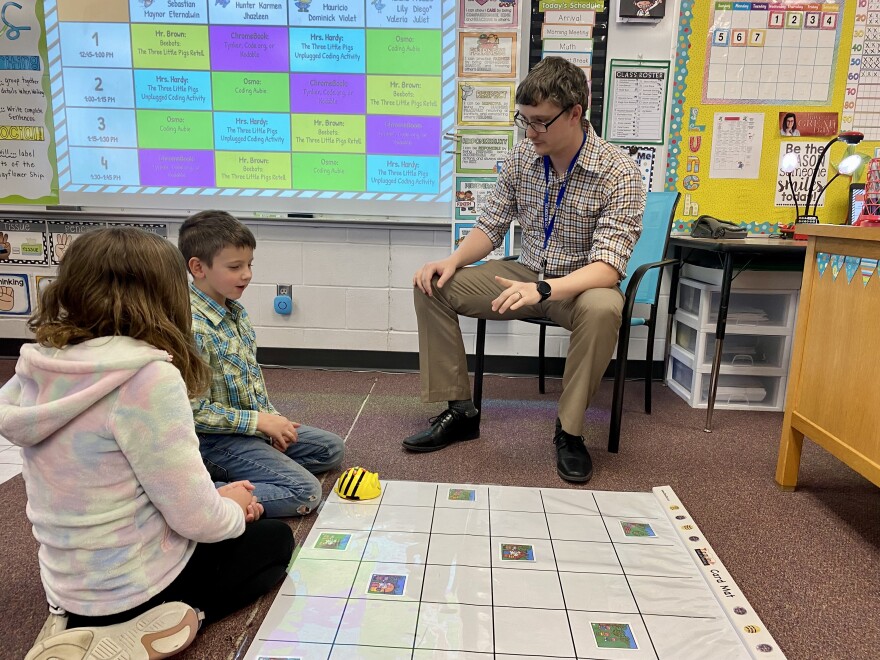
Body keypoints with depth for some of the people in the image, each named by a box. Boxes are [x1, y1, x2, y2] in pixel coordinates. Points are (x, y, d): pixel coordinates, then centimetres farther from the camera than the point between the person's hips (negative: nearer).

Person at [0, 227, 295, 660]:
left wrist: (218, 501, 7)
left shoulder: (40, 367, -4)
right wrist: (234, 510, -1)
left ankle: (85, 625, 13)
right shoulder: (149, 377, -28)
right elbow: (196, 519, -25)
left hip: (70, 584, 7)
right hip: (135, 587, -7)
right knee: (275, 539, 18)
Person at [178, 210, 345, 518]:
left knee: (331, 448, 17)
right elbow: (196, 410, -24)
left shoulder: (235, 311, 4)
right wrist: (259, 421, -19)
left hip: (256, 422, 9)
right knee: (306, 492, -19)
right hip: (217, 438, -9)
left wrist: (272, 418, 2)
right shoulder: (192, 326, -24)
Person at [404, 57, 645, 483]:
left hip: (582, 286, -4)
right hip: (527, 275, 5)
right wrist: (454, 260, -14)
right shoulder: (521, 159, -2)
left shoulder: (618, 174, -18)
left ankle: (569, 431, -18)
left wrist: (542, 289, -43)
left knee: (602, 309, -40)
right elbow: (491, 225, 7)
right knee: (432, 286, -10)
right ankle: (460, 412, -3)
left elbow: (608, 267, -26)